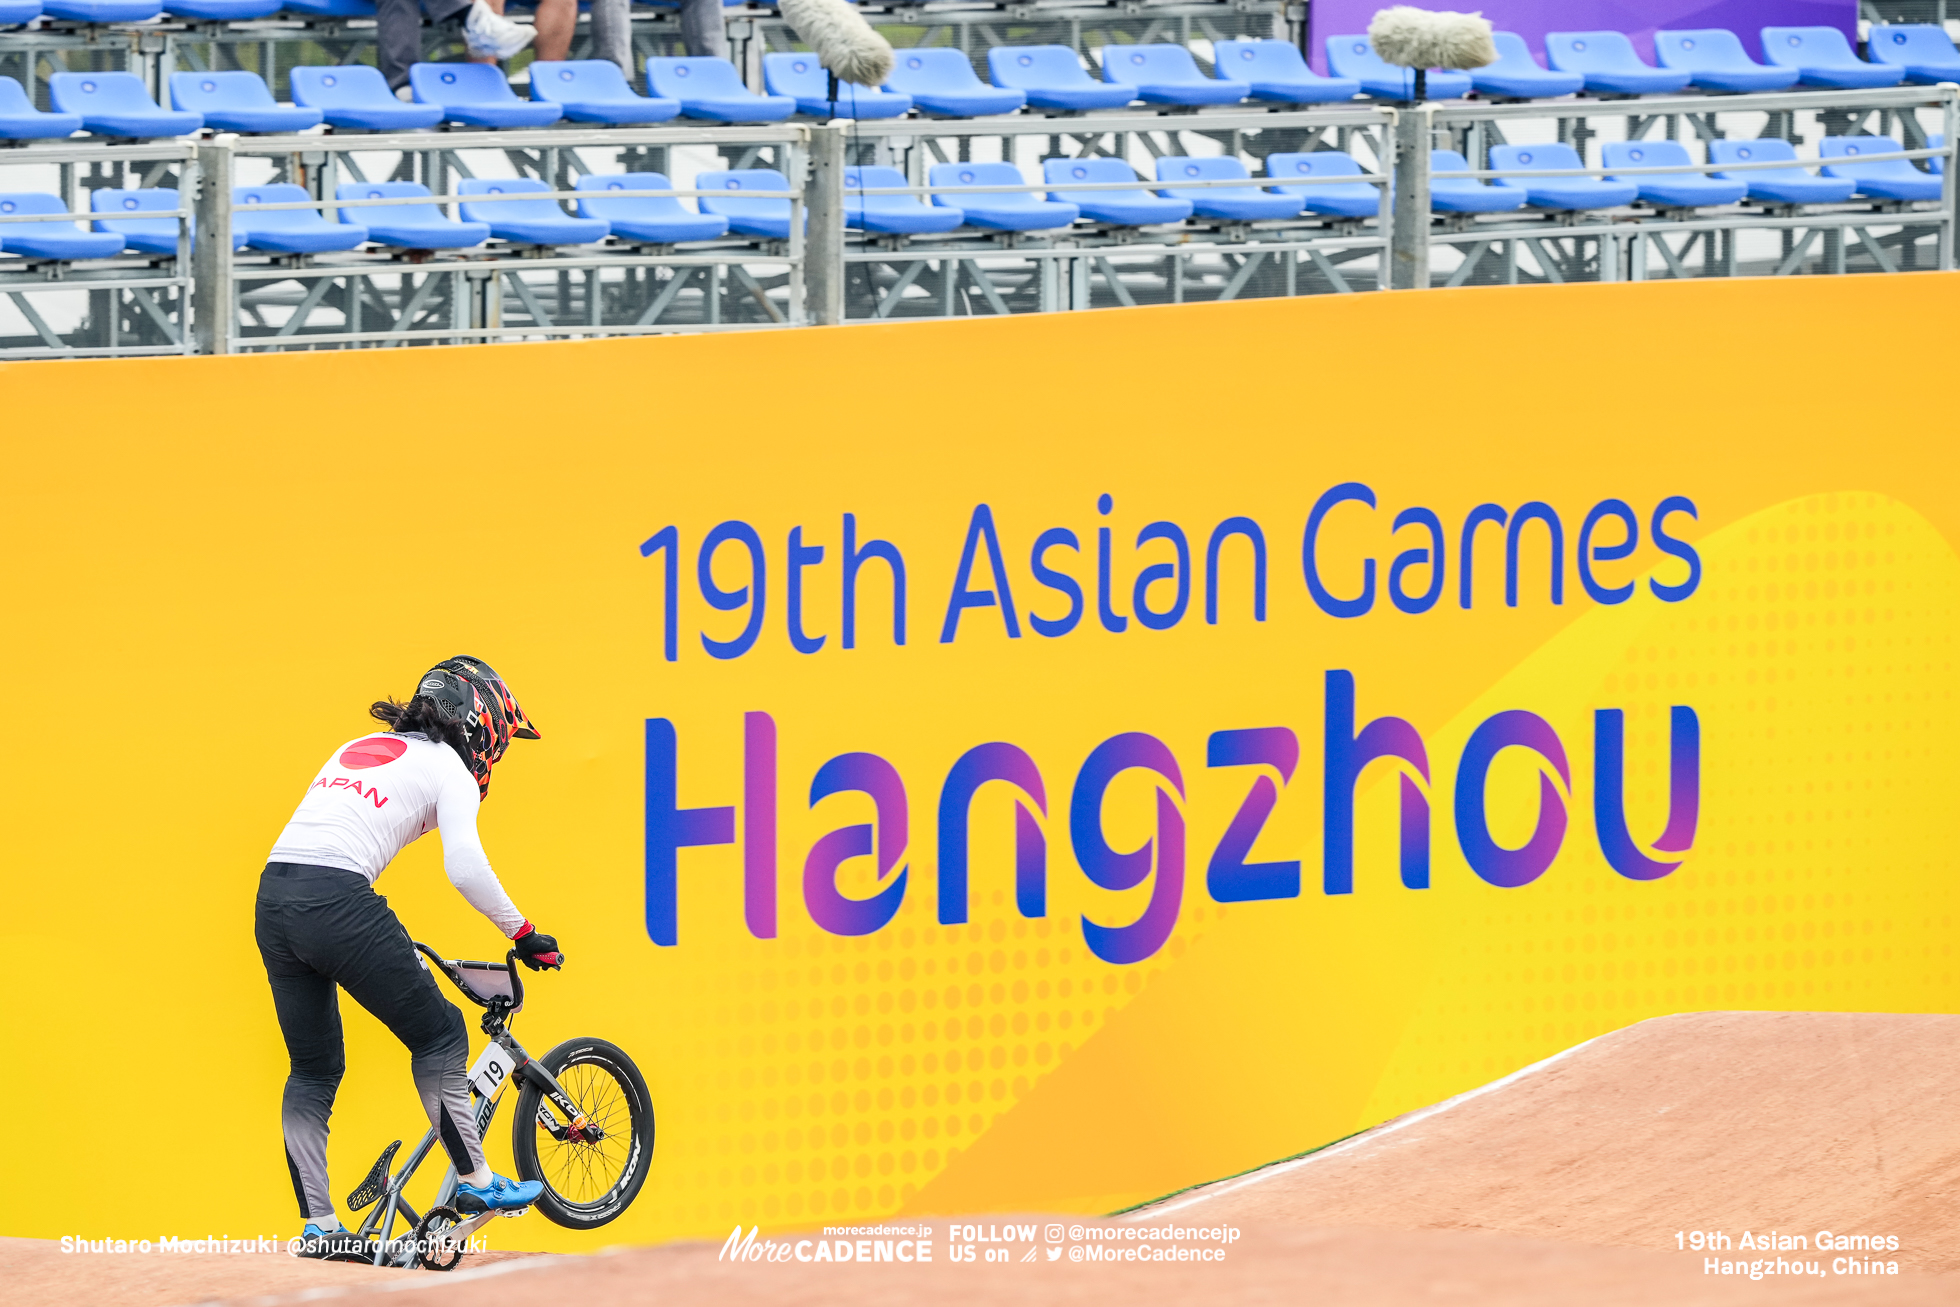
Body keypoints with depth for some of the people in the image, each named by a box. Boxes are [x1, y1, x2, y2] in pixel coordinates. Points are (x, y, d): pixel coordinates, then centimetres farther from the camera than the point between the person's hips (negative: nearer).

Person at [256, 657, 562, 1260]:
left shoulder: (358, 750, 28)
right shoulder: (450, 769, 6)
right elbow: (464, 866, -10)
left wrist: (392, 944, 35)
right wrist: (524, 934, 0)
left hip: (274, 897, 7)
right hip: (336, 900, -7)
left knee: (314, 1069, 14)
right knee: (439, 1034, 9)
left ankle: (317, 1225, 12)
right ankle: (474, 1182, 11)